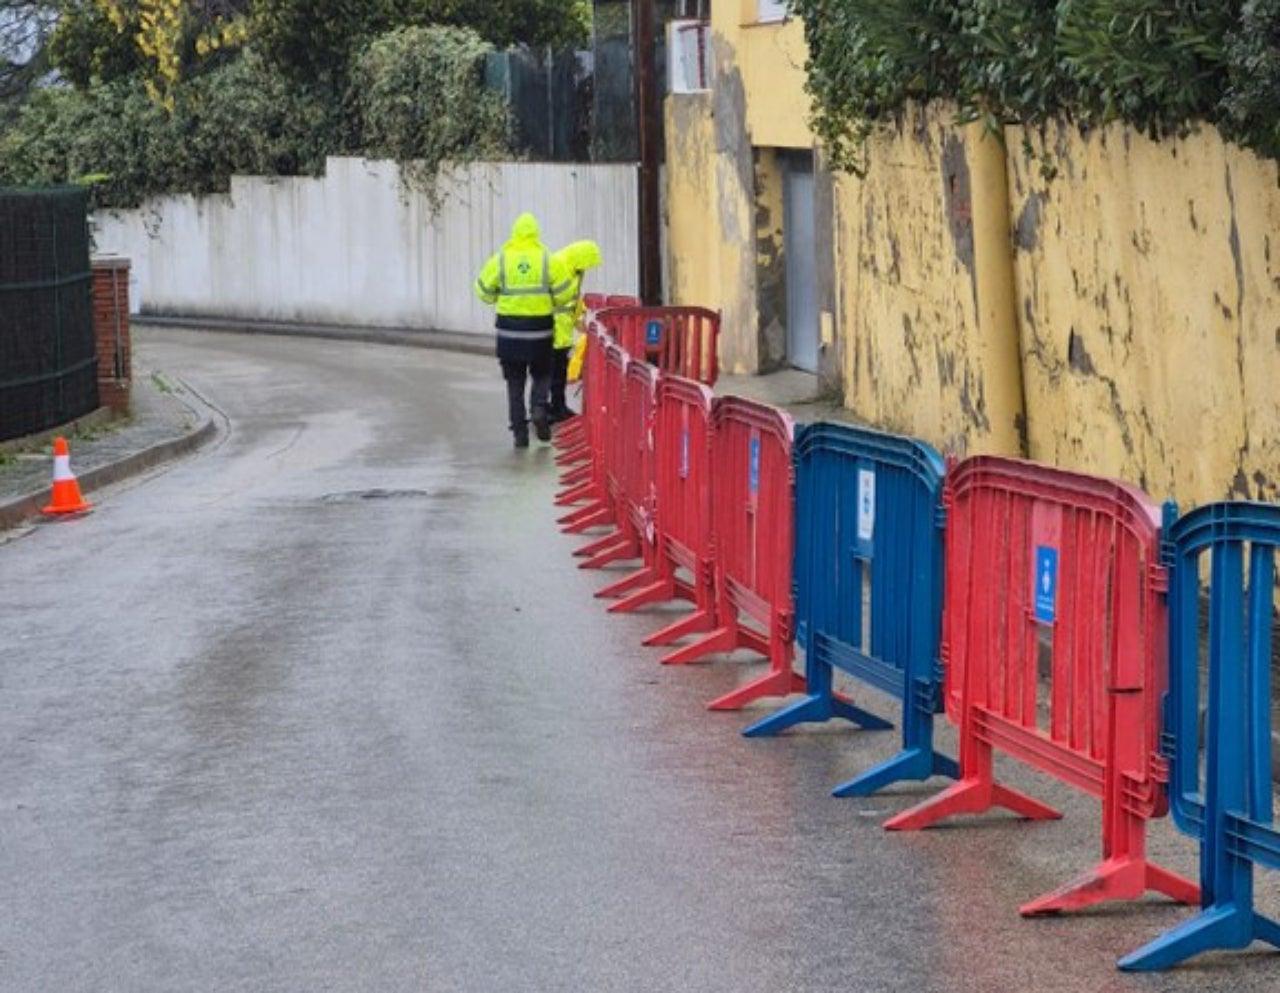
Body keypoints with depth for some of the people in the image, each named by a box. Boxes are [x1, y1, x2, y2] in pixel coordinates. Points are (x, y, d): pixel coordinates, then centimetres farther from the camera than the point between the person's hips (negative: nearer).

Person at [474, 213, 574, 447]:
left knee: (515, 383, 8)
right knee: (541, 375, 17)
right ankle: (539, 408, -11)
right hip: (540, 329, 0)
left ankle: (520, 431, 4)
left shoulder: (500, 260, -3)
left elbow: (484, 292, 3)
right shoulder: (548, 261, -5)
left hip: (510, 331, 0)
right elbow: (564, 293, -2)